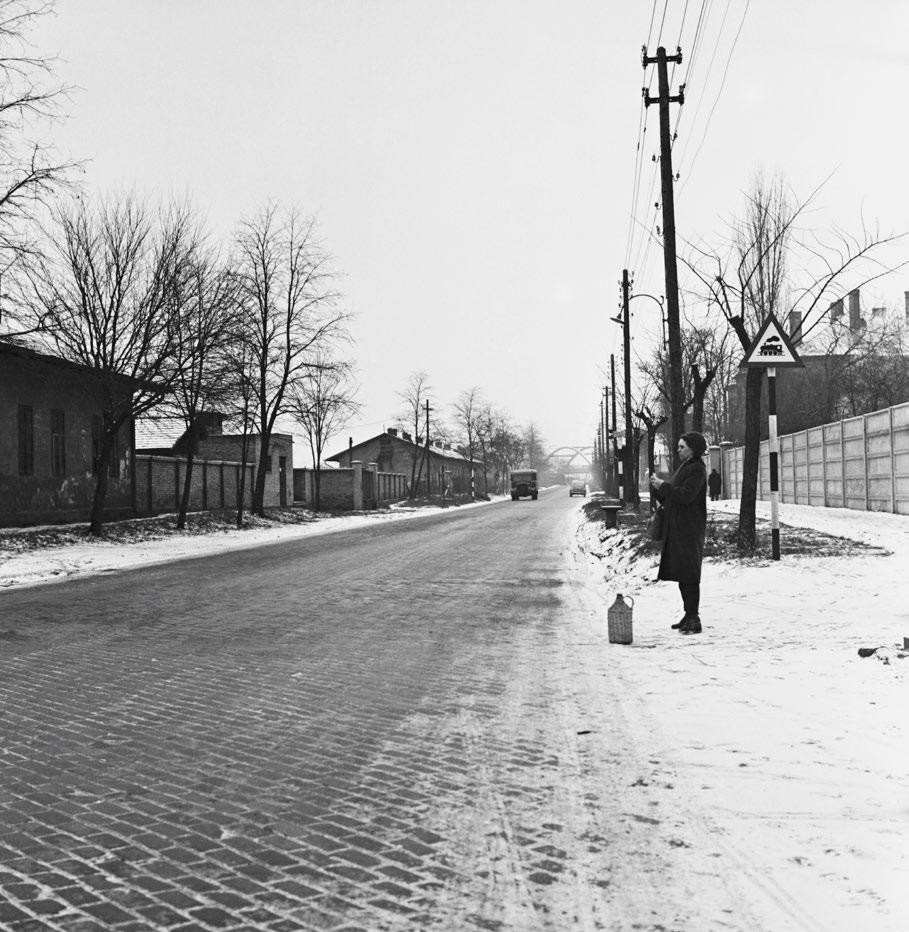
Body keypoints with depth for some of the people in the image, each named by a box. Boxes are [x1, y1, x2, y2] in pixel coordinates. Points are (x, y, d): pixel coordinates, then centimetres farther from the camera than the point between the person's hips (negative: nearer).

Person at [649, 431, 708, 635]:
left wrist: (663, 485, -15)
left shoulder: (697, 469, -11)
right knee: (681, 573, 13)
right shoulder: (684, 467, 18)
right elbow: (670, 498, 19)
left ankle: (694, 620, -6)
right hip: (676, 528, 10)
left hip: (689, 529, -10)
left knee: (689, 575, -9)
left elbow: (686, 495, -23)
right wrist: (657, 486, 3)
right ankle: (689, 615, 21)